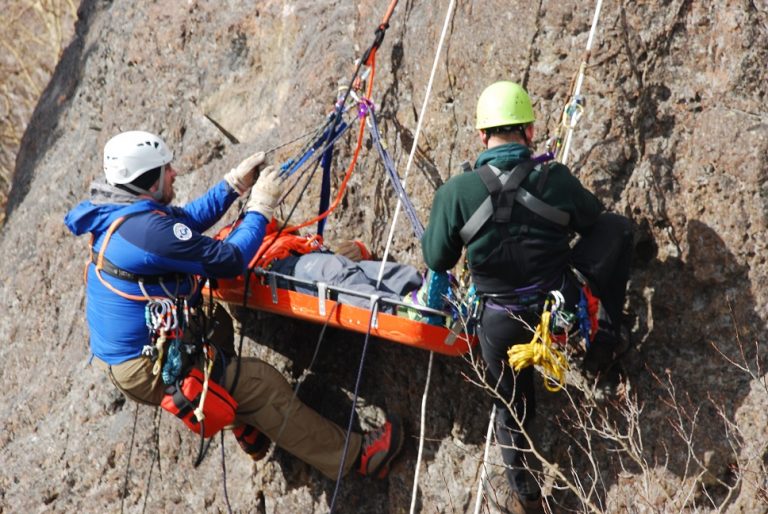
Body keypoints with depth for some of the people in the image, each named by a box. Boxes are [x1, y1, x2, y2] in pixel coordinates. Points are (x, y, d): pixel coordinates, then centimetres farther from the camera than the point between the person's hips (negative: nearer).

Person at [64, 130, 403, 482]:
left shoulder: (115, 214, 1)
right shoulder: (147, 228, -29)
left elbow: (187, 219, 15)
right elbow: (230, 260, -21)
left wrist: (234, 185, 7)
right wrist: (261, 207, -9)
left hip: (116, 355, 10)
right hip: (145, 371, -10)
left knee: (217, 322, 28)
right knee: (263, 384, -3)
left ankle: (247, 430, 31)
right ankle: (352, 455, 8)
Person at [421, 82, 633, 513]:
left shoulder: (456, 193, -14)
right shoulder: (555, 179, -14)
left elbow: (437, 260, -2)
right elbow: (597, 223, 6)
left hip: (502, 326, 1)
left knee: (512, 405, 28)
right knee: (619, 226, 16)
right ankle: (605, 340, 21)